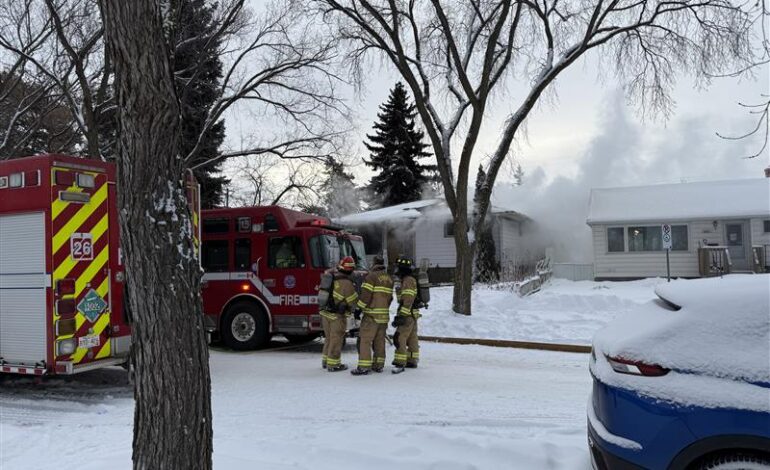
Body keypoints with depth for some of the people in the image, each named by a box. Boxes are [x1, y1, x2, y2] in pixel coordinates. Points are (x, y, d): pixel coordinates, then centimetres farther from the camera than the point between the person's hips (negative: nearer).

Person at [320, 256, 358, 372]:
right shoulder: (346, 283, -21)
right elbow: (353, 301, -12)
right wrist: (356, 309, 8)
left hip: (325, 312, 7)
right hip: (336, 316, -7)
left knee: (328, 337, 19)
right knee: (336, 339, 4)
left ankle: (325, 361, 29)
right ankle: (333, 365, 11)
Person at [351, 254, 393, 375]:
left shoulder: (372, 276, -10)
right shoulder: (389, 279, 12)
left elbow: (366, 295, -15)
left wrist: (359, 308, -3)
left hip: (372, 314, -7)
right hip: (384, 314, 7)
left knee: (365, 339, -4)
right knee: (380, 340, 13)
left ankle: (364, 367, -8)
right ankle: (379, 365, 18)